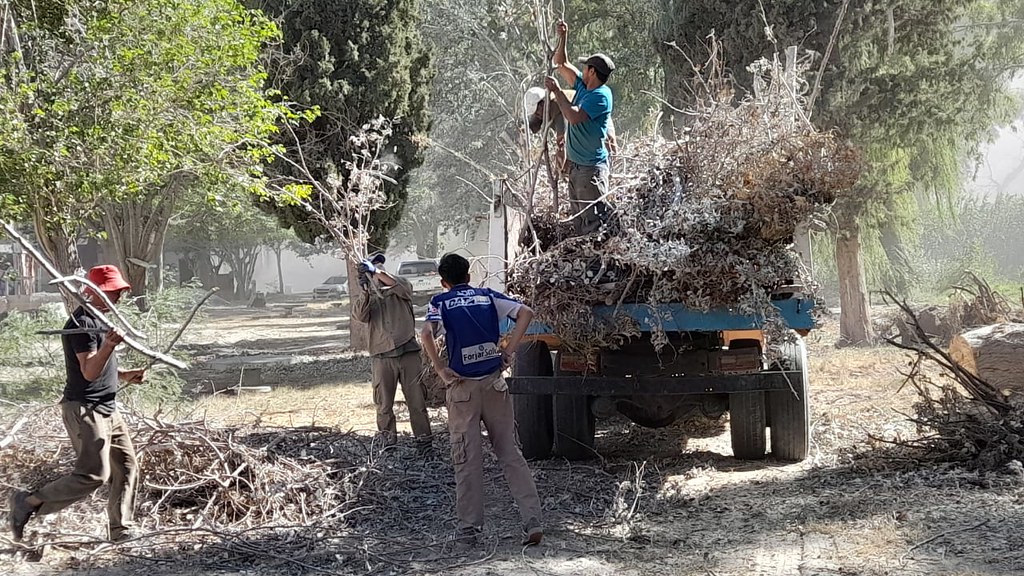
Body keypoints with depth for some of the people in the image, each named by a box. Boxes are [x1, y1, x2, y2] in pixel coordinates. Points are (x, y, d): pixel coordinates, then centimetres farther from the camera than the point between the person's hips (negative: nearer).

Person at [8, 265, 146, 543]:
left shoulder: (101, 320, 16)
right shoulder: (83, 323, -16)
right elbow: (89, 372, -25)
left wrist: (125, 375, 13)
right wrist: (109, 345, -41)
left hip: (107, 408, 10)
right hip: (84, 408, -10)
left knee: (127, 467, 8)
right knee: (94, 474, -16)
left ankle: (121, 533, 14)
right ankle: (29, 502, -4)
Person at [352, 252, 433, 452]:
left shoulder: (400, 285, 10)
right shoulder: (368, 295, 11)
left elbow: (402, 288, -15)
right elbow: (360, 315, -9)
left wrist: (377, 271, -28)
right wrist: (364, 291, -25)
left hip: (408, 352, 0)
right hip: (382, 356, 1)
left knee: (417, 401, 2)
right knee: (384, 405, 3)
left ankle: (424, 441, 9)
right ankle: (388, 443, 11)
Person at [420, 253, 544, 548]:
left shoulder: (441, 302, 1)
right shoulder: (488, 296, 8)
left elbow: (427, 333, -18)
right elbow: (526, 313, -3)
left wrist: (440, 369, -10)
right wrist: (509, 350, -2)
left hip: (462, 387, -2)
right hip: (494, 382, 2)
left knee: (467, 459, 4)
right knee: (510, 452, 7)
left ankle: (469, 528, 6)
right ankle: (532, 520, -1)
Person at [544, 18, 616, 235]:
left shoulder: (601, 95, -18)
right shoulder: (583, 86, 8)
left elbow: (574, 117, -28)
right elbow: (561, 64, 20)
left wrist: (556, 91, -19)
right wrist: (562, 38, 9)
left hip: (592, 168, -10)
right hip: (575, 164, 10)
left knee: (593, 220, -9)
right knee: (578, 216, 14)